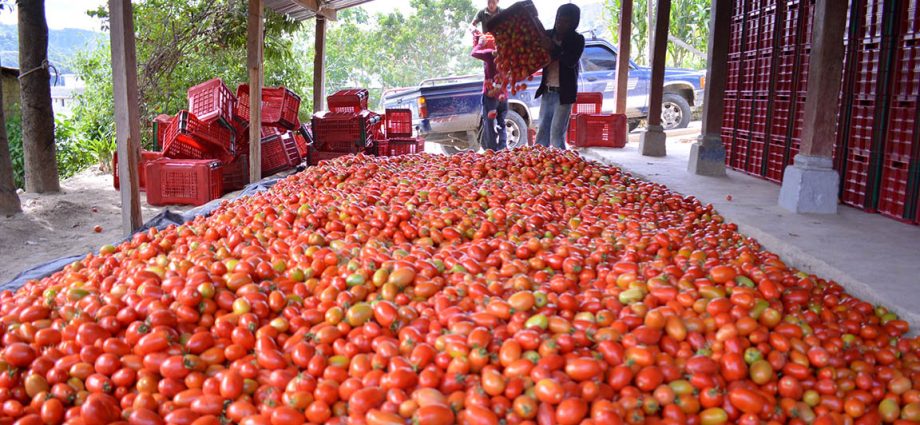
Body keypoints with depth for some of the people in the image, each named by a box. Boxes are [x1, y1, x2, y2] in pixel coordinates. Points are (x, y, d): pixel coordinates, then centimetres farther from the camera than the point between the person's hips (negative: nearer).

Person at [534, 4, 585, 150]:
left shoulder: (577, 40, -6)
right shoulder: (548, 35, 7)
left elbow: (571, 62, -19)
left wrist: (554, 48, -28)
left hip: (564, 93, -5)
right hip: (547, 91, 5)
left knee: (557, 133, -9)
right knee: (542, 131, 9)